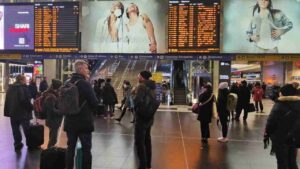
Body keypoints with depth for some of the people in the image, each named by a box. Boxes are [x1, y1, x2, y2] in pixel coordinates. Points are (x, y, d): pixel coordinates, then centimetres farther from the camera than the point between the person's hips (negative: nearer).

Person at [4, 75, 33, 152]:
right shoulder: (24, 88, -16)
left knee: (15, 129, 13)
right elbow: (26, 101, -22)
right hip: (23, 112, -5)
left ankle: (17, 144, 17)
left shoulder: (10, 88, 8)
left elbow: (7, 101, 11)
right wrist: (30, 107, -8)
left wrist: (7, 112, 14)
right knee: (27, 129, 9)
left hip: (13, 112, 5)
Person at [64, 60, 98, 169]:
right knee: (86, 149, 5)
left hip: (70, 121, 6)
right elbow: (95, 103, -12)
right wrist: (88, 107, 7)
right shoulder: (85, 84, -16)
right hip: (84, 122, -6)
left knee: (70, 148, 14)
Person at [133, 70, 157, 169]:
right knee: (147, 140, 19)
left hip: (142, 117, -9)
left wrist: (137, 108, -11)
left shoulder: (142, 86, -18)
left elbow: (137, 99, -31)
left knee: (139, 142, -1)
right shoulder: (151, 86, 9)